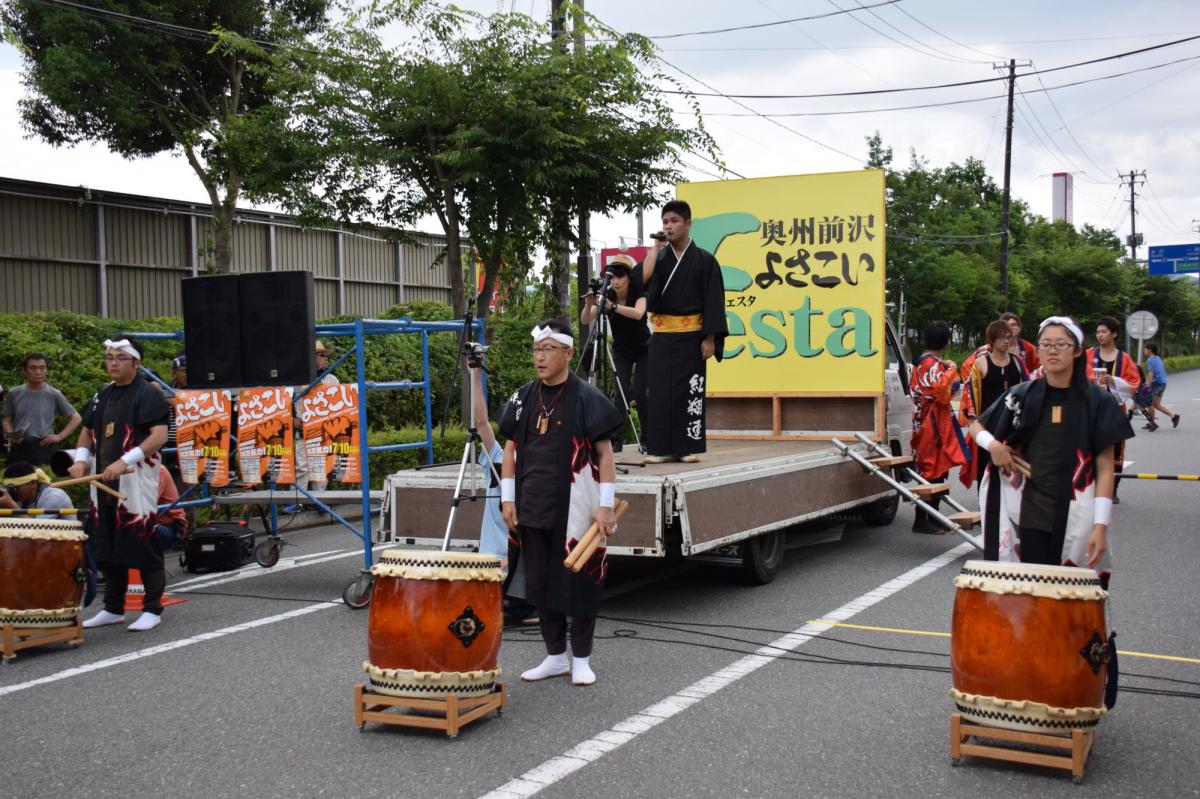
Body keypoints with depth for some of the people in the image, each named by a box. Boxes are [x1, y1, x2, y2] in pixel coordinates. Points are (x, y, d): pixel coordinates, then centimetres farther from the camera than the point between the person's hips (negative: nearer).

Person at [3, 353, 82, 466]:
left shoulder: (54, 394, -1)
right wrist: (11, 435, -8)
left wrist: (59, 436, -5)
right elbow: (7, 420, 12)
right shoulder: (14, 394, 5)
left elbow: (76, 418, 5)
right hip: (19, 448, 2)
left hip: (44, 447, -2)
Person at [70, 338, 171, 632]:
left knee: (143, 546, -4)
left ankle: (153, 610, 5)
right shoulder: (102, 395, 16)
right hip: (103, 483, 8)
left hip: (137, 483, -8)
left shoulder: (148, 394, -7)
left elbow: (160, 435, -17)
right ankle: (113, 608, 24)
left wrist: (124, 461, -25)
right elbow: (87, 431, 24)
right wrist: (81, 459, 4)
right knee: (106, 548, 13)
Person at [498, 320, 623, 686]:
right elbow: (511, 449, 13)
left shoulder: (586, 398, -7)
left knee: (579, 583, 3)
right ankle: (555, 656, 25)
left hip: (575, 508, -5)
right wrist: (508, 498, 6)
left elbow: (605, 454, -7)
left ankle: (581, 660, 17)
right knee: (540, 584, 11)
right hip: (532, 507, 5)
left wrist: (605, 505, -13)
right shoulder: (523, 398, 8)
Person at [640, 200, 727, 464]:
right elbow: (642, 279, -11)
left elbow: (713, 301, -2)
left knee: (689, 390, -1)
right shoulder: (658, 257, 10)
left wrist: (710, 339, -9)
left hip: (691, 336, -3)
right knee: (660, 390, 0)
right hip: (662, 335, 3)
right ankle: (661, 448, 5)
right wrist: (656, 247, -8)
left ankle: (688, 447, 6)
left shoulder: (704, 260, 0)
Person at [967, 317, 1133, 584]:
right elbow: (976, 426, 16)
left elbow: (1105, 469, -2)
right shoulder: (1022, 395, 4)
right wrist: (993, 445, -6)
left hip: (1076, 517, -1)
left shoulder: (1096, 401, -2)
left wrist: (1101, 524, -10)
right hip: (1031, 514, 2)